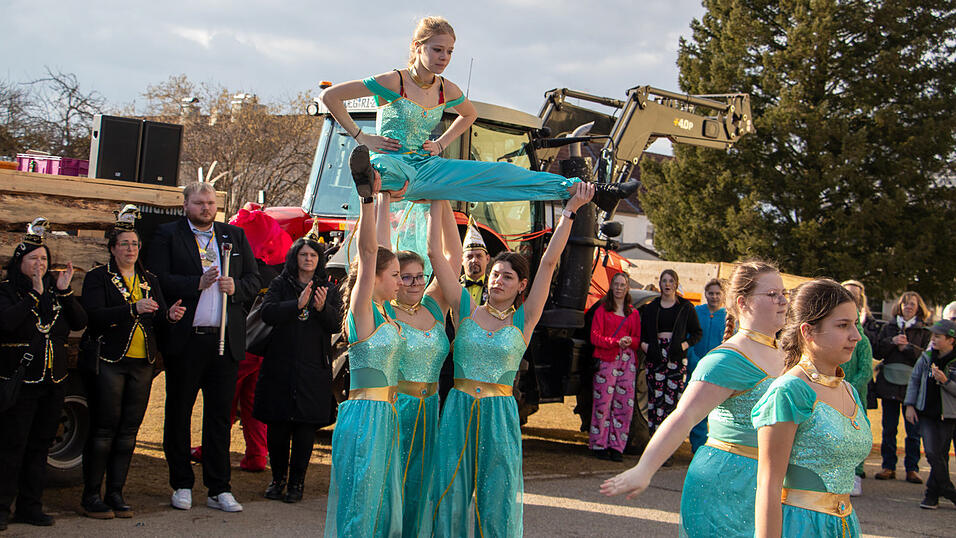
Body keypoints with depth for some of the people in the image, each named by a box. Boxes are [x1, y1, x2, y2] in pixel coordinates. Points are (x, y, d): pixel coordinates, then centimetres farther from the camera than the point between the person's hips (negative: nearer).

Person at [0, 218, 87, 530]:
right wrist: (34, 294, -19)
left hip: (53, 381, 5)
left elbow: (80, 323, 2)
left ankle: (30, 506, 16)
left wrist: (65, 292, -9)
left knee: (40, 445, 9)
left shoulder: (55, 290, 13)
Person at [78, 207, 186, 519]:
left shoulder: (149, 280, 15)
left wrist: (170, 315, -16)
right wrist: (133, 309, -26)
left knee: (128, 432, 6)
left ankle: (116, 494, 13)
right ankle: (91, 496, 4)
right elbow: (94, 315, -15)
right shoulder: (98, 277, 0)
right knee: (103, 431, -4)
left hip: (142, 364, 5)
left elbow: (159, 317, 8)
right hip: (108, 362, -5)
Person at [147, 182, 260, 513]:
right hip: (185, 340, -2)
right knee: (179, 414, 6)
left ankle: (219, 490, 11)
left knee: (220, 416, 5)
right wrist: (197, 283, -17)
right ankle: (181, 485, 17)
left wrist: (236, 287, -8)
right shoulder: (168, 235, 3)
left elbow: (254, 280, 12)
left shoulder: (235, 236, 14)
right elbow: (159, 280, -8)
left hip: (225, 340, 2)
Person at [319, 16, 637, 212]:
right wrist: (360, 137, -13)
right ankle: (368, 176, -83)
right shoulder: (392, 83, -11)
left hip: (428, 169, 5)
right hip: (393, 161, -5)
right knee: (393, 171, -45)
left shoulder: (448, 91, 7)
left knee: (503, 174, -6)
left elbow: (469, 114, 32)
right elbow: (330, 96, -11)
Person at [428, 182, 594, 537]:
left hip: (499, 415, -1)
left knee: (496, 501, 3)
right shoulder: (466, 310, 5)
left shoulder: (524, 320, 2)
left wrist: (570, 211, -8)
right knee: (451, 496, 4)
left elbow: (549, 261, -3)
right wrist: (436, 203, 1)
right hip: (459, 411, 1)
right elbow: (436, 254, 2)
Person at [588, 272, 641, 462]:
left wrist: (630, 341, -8)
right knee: (603, 401, -7)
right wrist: (616, 342, -14)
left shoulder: (634, 314, 18)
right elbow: (595, 337, -1)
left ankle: (616, 446, 4)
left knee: (625, 403, -2)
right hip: (606, 359, -3)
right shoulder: (602, 311, 9)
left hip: (628, 360, 3)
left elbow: (637, 339, 15)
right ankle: (599, 445, 1)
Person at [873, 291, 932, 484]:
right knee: (889, 428, 4)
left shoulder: (923, 331, 7)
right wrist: (892, 342, -9)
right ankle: (888, 467, 11)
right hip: (889, 383, 2)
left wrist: (907, 347, -12)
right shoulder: (889, 327, 13)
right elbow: (878, 350, 6)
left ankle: (912, 469, 5)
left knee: (913, 430, -1)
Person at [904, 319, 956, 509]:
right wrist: (910, 405, 5)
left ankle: (932, 495, 16)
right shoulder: (927, 357, 3)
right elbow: (914, 380, 11)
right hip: (926, 413, 2)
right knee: (932, 453, -8)